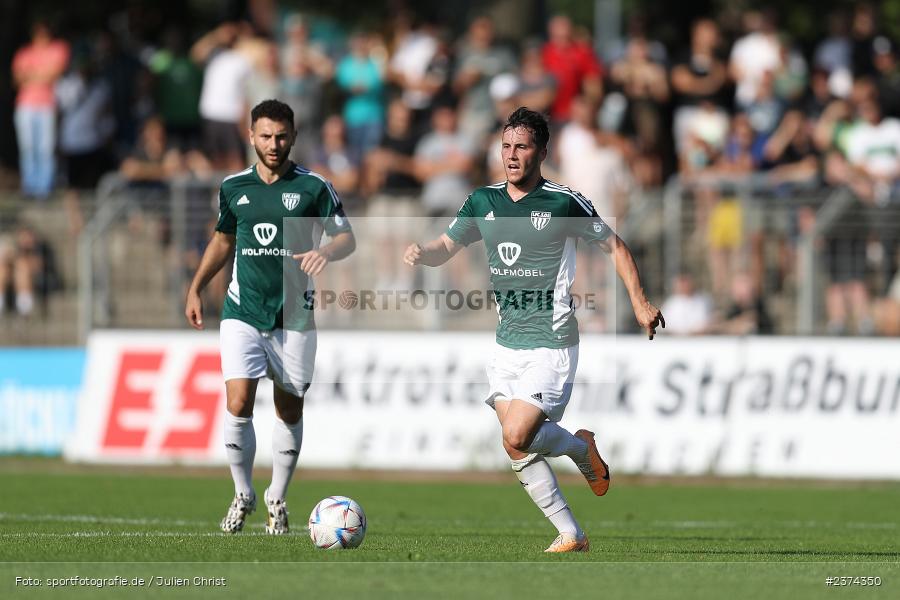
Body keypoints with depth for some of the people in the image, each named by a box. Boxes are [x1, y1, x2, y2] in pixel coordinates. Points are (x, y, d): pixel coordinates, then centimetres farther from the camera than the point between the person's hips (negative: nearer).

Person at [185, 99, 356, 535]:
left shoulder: (313, 187, -2)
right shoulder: (233, 187, 6)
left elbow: (346, 238, 0)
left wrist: (326, 251, -22)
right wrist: (196, 289, 17)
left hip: (294, 316, -1)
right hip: (242, 314, 1)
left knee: (289, 411, 5)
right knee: (238, 404, -13)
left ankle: (277, 500, 22)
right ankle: (242, 495, 5)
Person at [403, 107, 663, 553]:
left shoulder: (563, 203, -9)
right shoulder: (483, 202, 6)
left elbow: (614, 246, 0)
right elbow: (447, 246, 12)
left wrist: (639, 303, -6)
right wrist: (422, 253, -11)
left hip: (551, 344, -6)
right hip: (507, 344, 6)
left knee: (517, 438, -18)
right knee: (518, 450, 2)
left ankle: (581, 448, 12)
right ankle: (570, 534, 13)